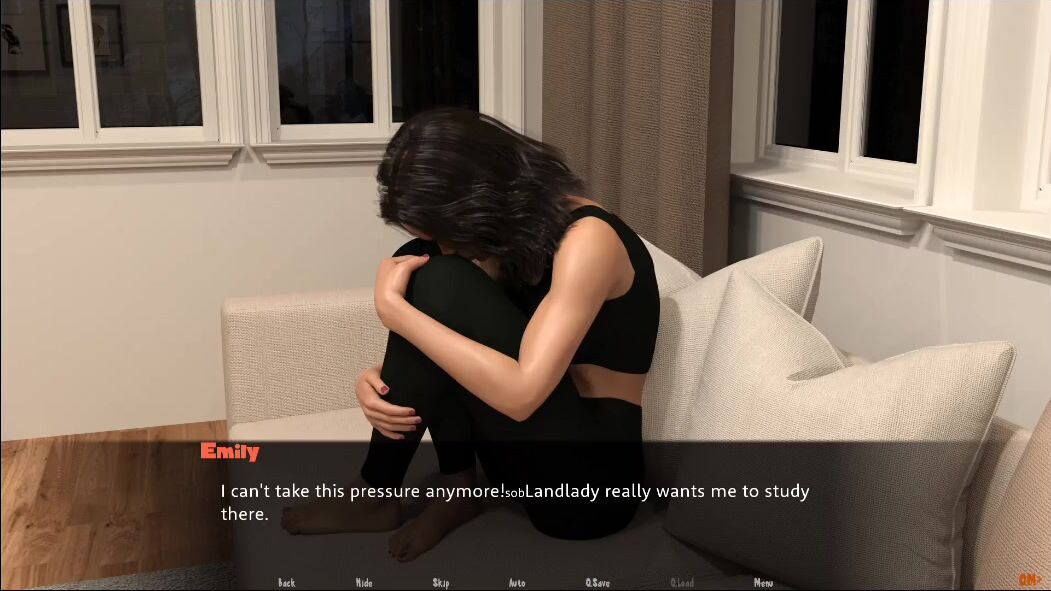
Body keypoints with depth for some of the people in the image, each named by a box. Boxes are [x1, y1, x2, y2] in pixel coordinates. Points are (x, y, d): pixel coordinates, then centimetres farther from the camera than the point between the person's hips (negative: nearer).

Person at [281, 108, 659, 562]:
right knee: (418, 266, -6)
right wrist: (377, 380, -11)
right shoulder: (513, 233, 5)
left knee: (440, 281, -22)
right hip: (533, 453, 8)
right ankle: (456, 490, -4)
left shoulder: (587, 238, -19)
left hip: (589, 476, -8)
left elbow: (521, 393, -29)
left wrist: (392, 307, -22)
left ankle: (377, 499, -6)